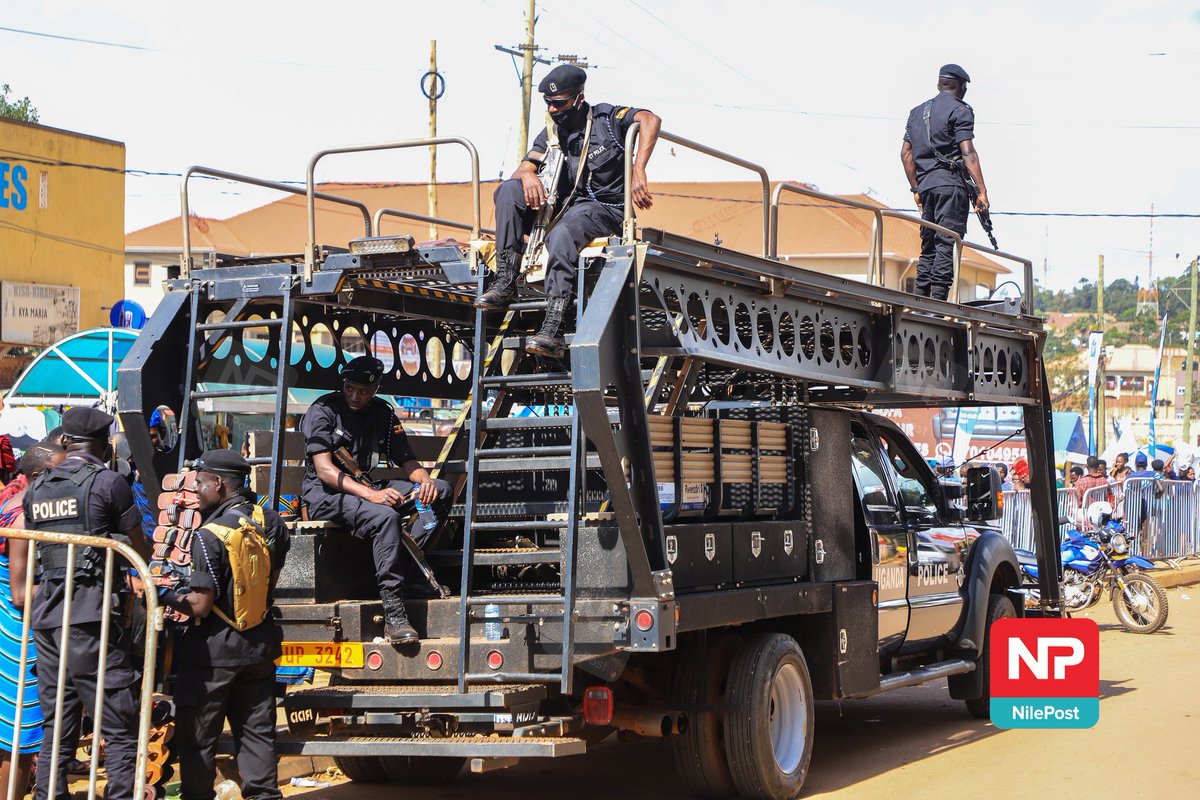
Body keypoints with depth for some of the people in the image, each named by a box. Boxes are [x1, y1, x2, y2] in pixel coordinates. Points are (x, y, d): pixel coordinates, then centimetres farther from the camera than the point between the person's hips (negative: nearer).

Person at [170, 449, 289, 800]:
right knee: (257, 732, 13)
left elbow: (200, 606, -21)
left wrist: (173, 598, -4)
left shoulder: (209, 536, -19)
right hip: (259, 643, 7)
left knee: (197, 737, 6)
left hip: (213, 649, -6)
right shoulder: (271, 524, 1)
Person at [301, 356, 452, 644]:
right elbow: (324, 470, -20)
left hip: (367, 487, 7)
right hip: (324, 493, -7)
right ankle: (393, 614, -37)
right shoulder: (324, 409, -11)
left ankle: (410, 571, -19)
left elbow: (407, 460, 9)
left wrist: (425, 481, -17)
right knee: (386, 516, -36)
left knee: (441, 490, -9)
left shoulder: (383, 413, 8)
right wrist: (371, 495, -33)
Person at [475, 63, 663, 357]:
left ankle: (553, 329, -47)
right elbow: (522, 169, 8)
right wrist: (527, 176, -20)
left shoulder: (606, 118, -3)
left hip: (605, 209, -6)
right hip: (563, 207, 6)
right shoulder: (552, 134, 14)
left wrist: (638, 173, -32)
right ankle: (505, 282, -22)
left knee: (562, 233, -38)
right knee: (508, 191, -14)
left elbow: (650, 120, -19)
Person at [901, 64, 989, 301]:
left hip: (926, 185, 7)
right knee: (947, 244, -10)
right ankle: (937, 302, -19)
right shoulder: (960, 111, -2)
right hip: (951, 183, -7)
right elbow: (967, 153, -12)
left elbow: (906, 153, 19)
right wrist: (982, 191, -14)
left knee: (928, 245, 11)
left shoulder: (917, 112, 20)